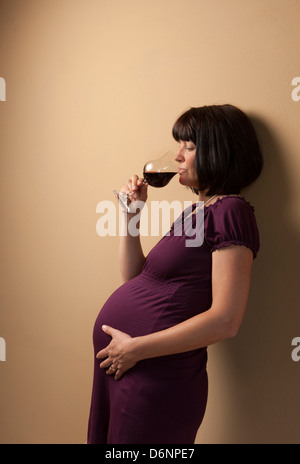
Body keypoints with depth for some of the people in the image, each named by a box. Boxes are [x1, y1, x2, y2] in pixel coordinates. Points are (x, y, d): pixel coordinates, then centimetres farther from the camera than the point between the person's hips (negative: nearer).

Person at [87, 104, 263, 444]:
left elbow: (226, 320, -22)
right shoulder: (197, 210, 13)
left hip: (157, 377, -8)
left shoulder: (230, 211, -14)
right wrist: (132, 214, 6)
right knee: (104, 439, 22)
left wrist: (136, 347, -19)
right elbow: (135, 276, 15)